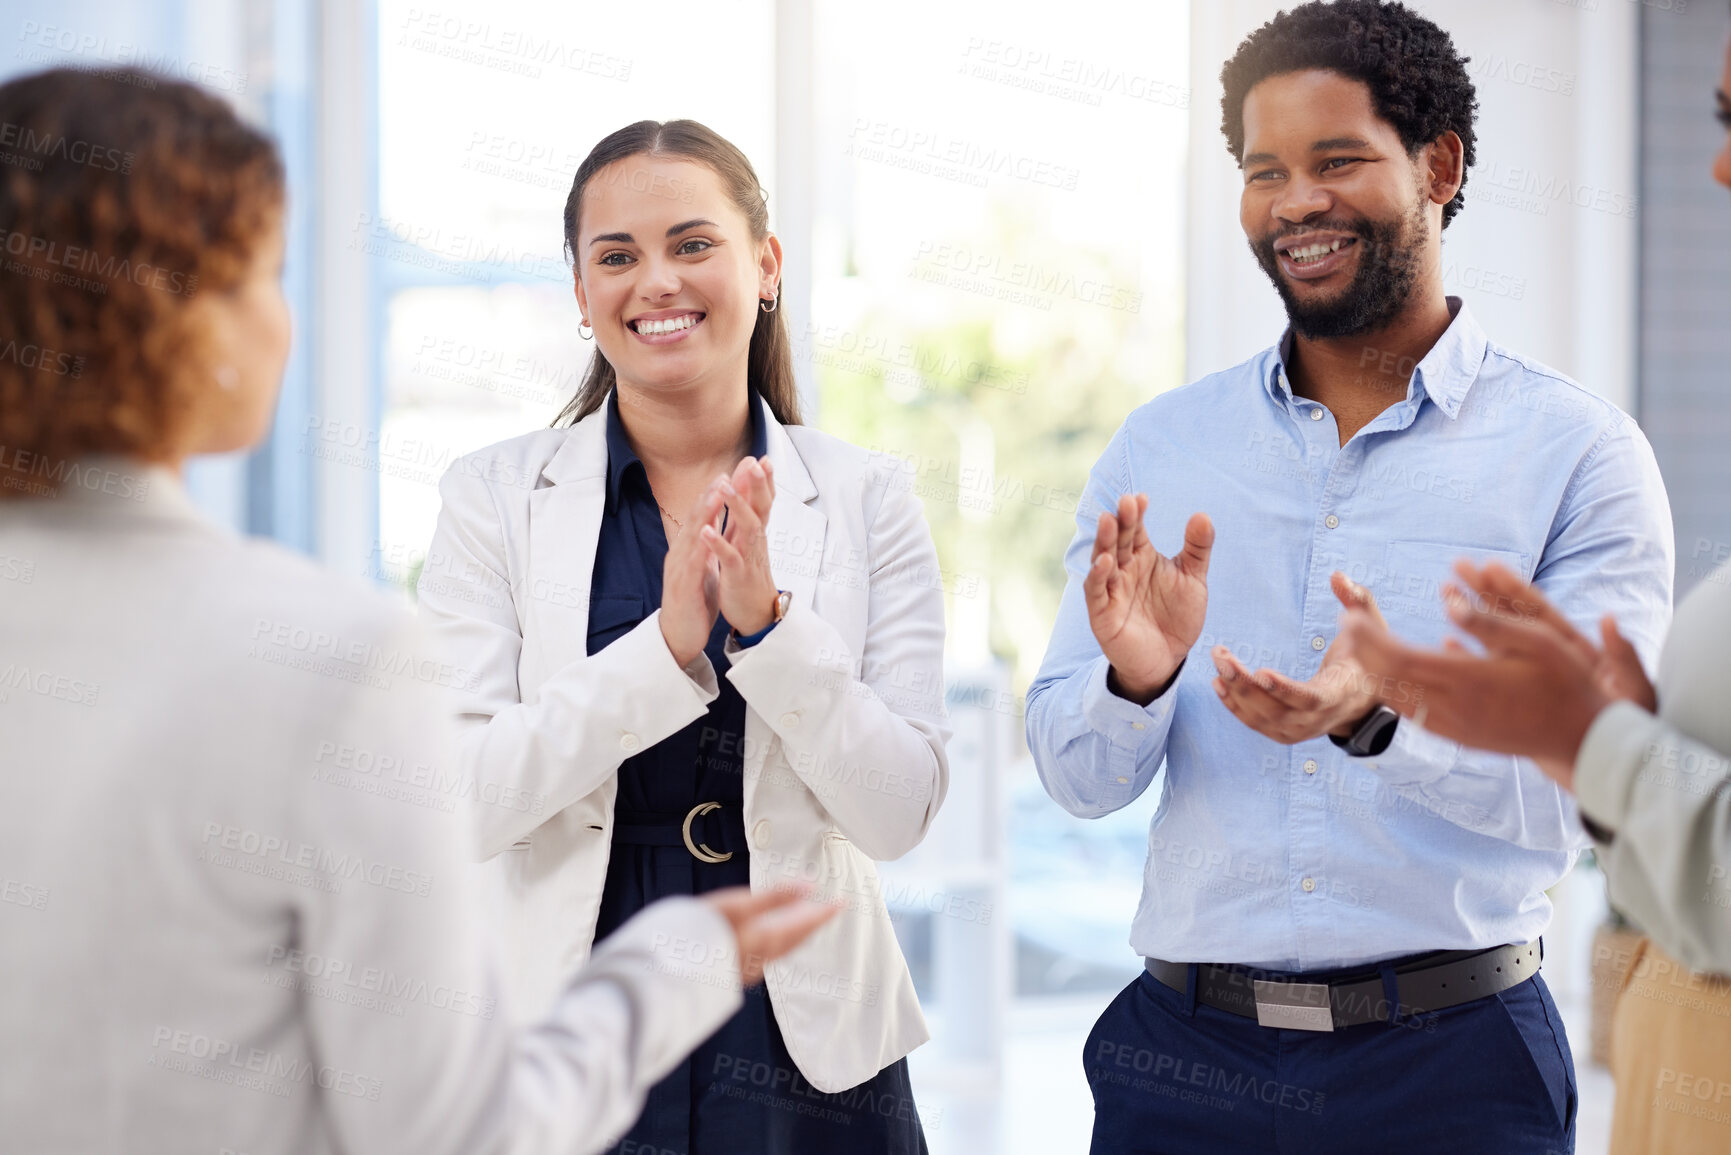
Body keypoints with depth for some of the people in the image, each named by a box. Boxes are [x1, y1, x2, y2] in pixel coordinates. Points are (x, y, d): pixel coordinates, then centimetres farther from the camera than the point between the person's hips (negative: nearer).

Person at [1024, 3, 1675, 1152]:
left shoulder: (1578, 451, -3)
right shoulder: (1158, 449, 6)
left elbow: (1583, 791, -11)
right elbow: (1077, 778, 5)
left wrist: (1382, 718, -28)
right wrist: (1137, 681, -16)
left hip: (1451, 1061, -2)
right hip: (1186, 1055, 3)